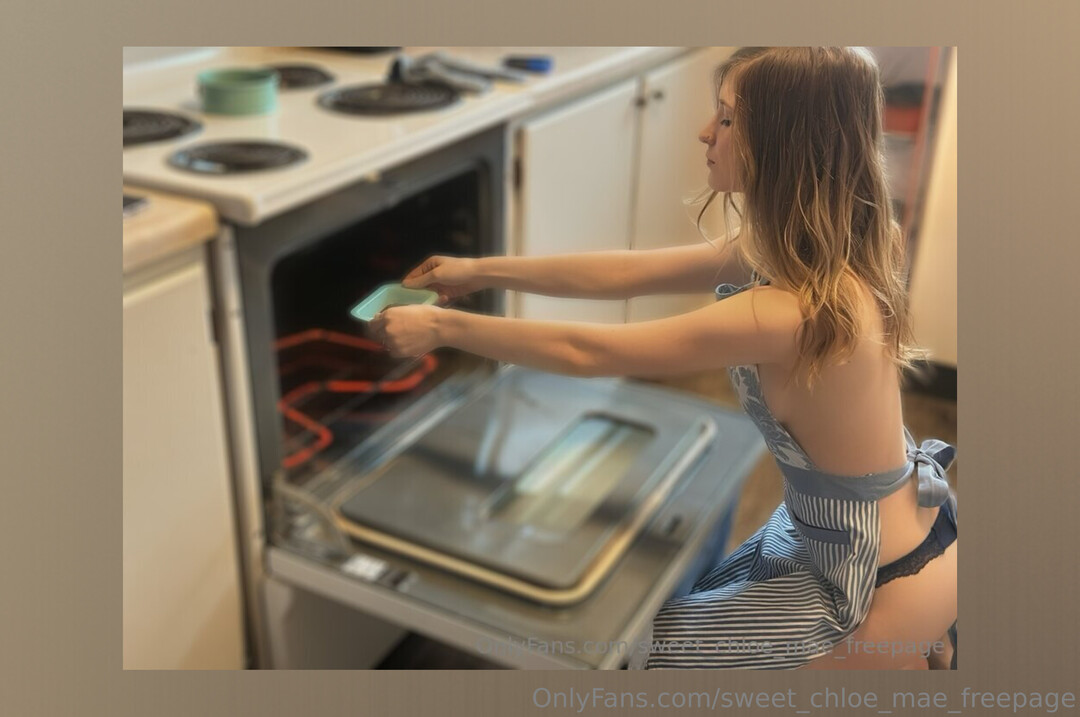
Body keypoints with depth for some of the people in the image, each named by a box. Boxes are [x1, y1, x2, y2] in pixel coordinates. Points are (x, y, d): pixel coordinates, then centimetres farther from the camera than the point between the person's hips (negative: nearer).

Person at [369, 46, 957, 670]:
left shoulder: (793, 314, -35)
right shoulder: (822, 253, -7)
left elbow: (584, 352, -28)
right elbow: (630, 272, -3)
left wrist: (441, 327, -17)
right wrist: (480, 270, -1)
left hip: (888, 582, -8)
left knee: (650, 646, 8)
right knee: (709, 597, 28)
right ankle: (920, 641, 28)